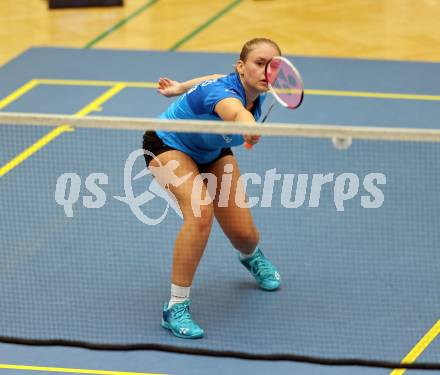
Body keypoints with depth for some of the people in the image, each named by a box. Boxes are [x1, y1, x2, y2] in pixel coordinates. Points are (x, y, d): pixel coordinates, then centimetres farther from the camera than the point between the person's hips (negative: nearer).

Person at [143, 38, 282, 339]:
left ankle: (252, 257, 41)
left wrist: (182, 88, 19)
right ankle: (176, 308, -23)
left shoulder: (257, 94, -18)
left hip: (212, 151, 7)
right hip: (168, 145, -7)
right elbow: (236, 111, -66)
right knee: (201, 212, -33)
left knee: (244, 235, -1)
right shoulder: (224, 92, -40)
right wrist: (248, 127, -89)